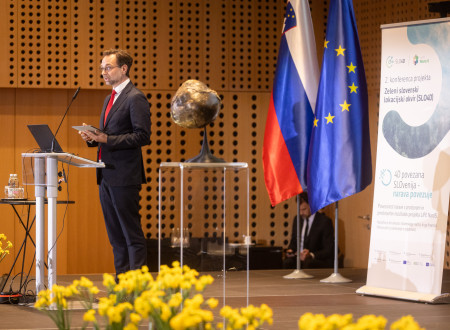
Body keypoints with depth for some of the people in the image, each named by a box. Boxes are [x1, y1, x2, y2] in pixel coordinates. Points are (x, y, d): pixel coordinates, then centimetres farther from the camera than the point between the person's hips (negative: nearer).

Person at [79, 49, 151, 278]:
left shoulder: (135, 98, -10)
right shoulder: (110, 99, 19)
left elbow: (142, 136, -17)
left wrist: (107, 139, -21)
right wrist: (93, 138, 4)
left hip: (124, 177, -9)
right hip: (106, 176, 9)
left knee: (132, 234, -6)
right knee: (116, 235, 11)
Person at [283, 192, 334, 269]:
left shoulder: (325, 221, -6)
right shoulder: (297, 219, 13)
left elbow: (329, 251, -9)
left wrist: (311, 255, -26)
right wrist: (290, 250, -2)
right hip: (299, 258, 4)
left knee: (308, 264, -39)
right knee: (287, 262, -31)